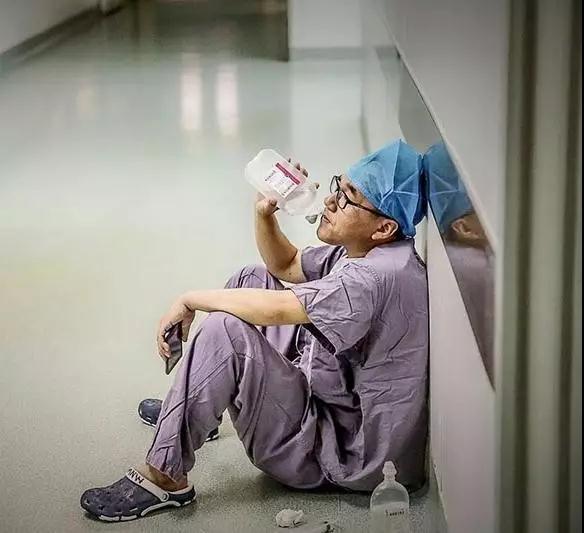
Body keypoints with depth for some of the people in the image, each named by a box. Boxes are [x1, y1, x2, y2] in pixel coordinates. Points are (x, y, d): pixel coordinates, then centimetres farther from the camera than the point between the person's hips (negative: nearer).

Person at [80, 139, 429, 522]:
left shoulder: (378, 276, -28)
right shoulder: (359, 251, 3)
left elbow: (273, 309, -36)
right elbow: (285, 266, 19)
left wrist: (190, 301, -20)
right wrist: (265, 214, -1)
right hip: (327, 397, 11)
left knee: (226, 330, -27)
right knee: (252, 280, 12)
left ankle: (164, 477, -16)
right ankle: (186, 410, 24)